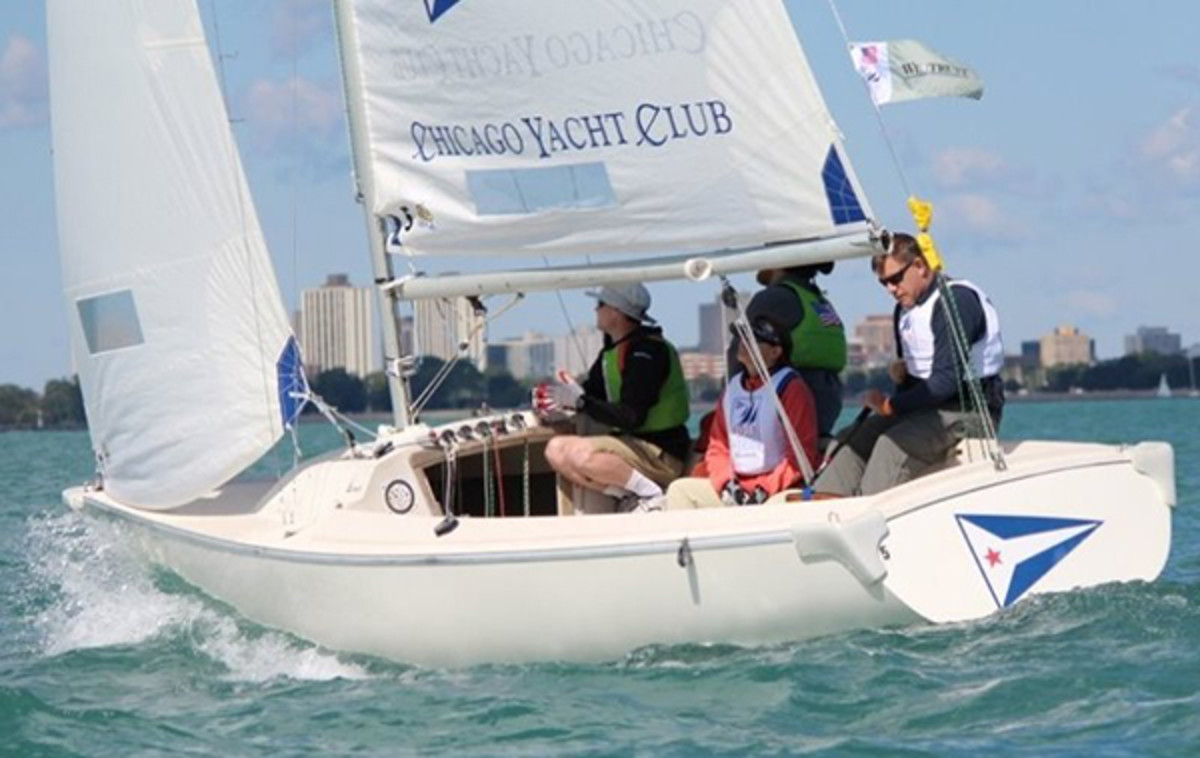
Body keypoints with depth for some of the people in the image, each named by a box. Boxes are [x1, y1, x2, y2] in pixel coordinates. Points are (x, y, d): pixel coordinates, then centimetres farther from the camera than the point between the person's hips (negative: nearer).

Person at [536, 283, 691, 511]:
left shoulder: (647, 351, -19)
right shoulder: (613, 350, 10)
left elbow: (631, 418, -26)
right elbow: (592, 391, 17)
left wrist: (580, 401, -29)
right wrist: (560, 400, -4)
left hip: (663, 452, -10)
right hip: (633, 443, 10)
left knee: (582, 454, -30)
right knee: (557, 450, -2)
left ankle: (649, 492, -15)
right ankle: (629, 496, -3)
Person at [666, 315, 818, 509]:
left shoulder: (791, 387, -8)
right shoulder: (733, 388, 14)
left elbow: (802, 454, -13)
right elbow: (718, 444, 16)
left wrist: (765, 491, -19)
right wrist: (726, 483, -3)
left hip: (779, 491, -7)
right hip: (735, 486, 7)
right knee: (680, 490, -5)